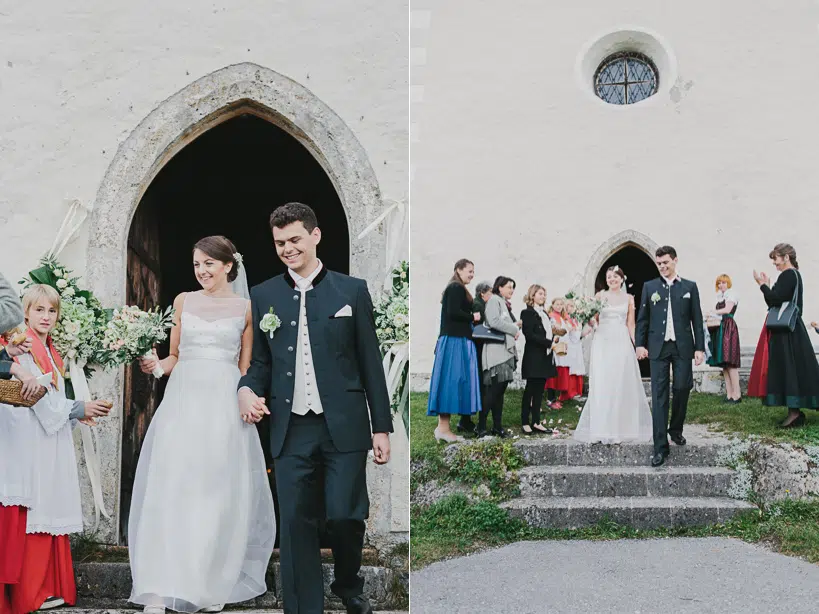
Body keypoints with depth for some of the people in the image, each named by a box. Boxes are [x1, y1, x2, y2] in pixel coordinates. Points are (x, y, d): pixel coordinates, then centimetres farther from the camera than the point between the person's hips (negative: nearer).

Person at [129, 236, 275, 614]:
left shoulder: (245, 307, 7)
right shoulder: (183, 301, 11)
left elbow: (244, 366, 10)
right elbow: (174, 356, 15)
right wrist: (156, 364, -6)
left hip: (224, 402, -1)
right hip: (183, 397, 1)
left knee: (219, 493, 1)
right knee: (169, 487, -8)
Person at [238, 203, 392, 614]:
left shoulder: (352, 291, 4)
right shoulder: (263, 296, 9)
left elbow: (370, 361, 5)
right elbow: (260, 361, 13)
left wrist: (381, 426, 3)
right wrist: (248, 389, -9)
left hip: (344, 426, -1)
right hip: (291, 431, 2)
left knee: (345, 516, -2)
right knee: (296, 524, 2)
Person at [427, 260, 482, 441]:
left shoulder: (454, 288, 21)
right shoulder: (457, 288, -7)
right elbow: (454, 312, -18)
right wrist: (473, 317, -5)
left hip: (453, 339, 10)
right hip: (455, 340, -10)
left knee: (450, 381, 6)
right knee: (452, 380, -11)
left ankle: (443, 426, 6)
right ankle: (443, 428, -11)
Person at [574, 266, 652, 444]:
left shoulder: (628, 298, 10)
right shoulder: (600, 295, 7)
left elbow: (630, 324, 9)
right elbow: (592, 318, 7)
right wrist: (592, 323, -16)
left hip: (621, 343, 1)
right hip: (602, 342, -1)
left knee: (621, 385, 1)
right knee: (601, 386, -3)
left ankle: (619, 429, 11)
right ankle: (601, 430, 2)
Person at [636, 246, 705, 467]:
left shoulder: (690, 287, 7)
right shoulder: (649, 287, 8)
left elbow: (697, 320, 5)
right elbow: (642, 319, 9)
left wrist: (700, 348, 0)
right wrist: (640, 344, 0)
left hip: (683, 347, 0)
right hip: (658, 347, 0)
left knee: (682, 389, 3)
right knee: (659, 396, -3)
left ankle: (676, 429, 31)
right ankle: (660, 447, -2)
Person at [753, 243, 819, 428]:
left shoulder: (787, 275, -14)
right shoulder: (794, 275, 17)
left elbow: (775, 300, -22)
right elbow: (778, 301, 18)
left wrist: (763, 284, -10)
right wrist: (767, 286, 11)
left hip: (787, 333, -10)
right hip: (790, 330, 10)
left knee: (788, 368, -8)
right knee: (794, 369, 9)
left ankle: (794, 411, -8)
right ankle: (796, 412, 12)